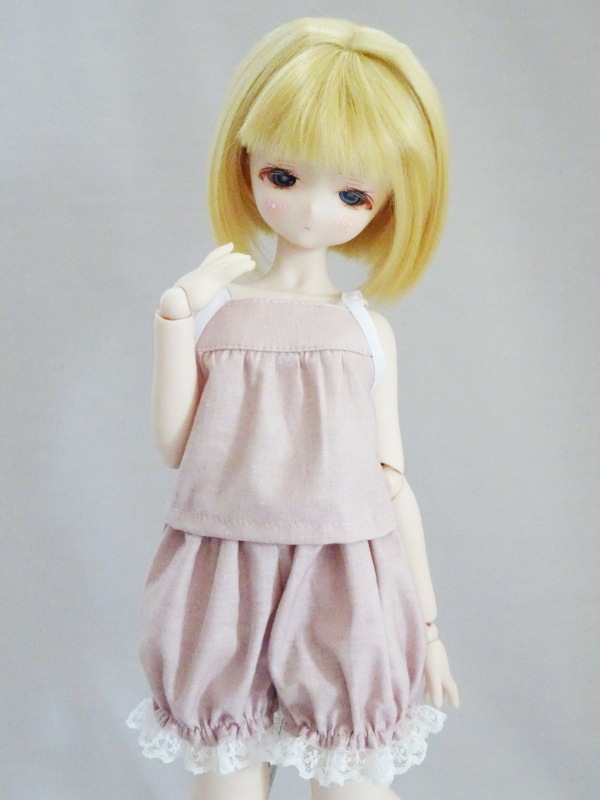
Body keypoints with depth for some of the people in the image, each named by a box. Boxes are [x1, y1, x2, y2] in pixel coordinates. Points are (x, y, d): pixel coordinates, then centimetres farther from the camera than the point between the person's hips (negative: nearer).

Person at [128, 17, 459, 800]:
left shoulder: (369, 331, 2)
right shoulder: (210, 309, 3)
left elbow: (394, 481, 5)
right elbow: (175, 448, -2)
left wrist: (428, 623, 7)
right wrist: (173, 317, -11)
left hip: (344, 594, 0)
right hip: (228, 592, 1)